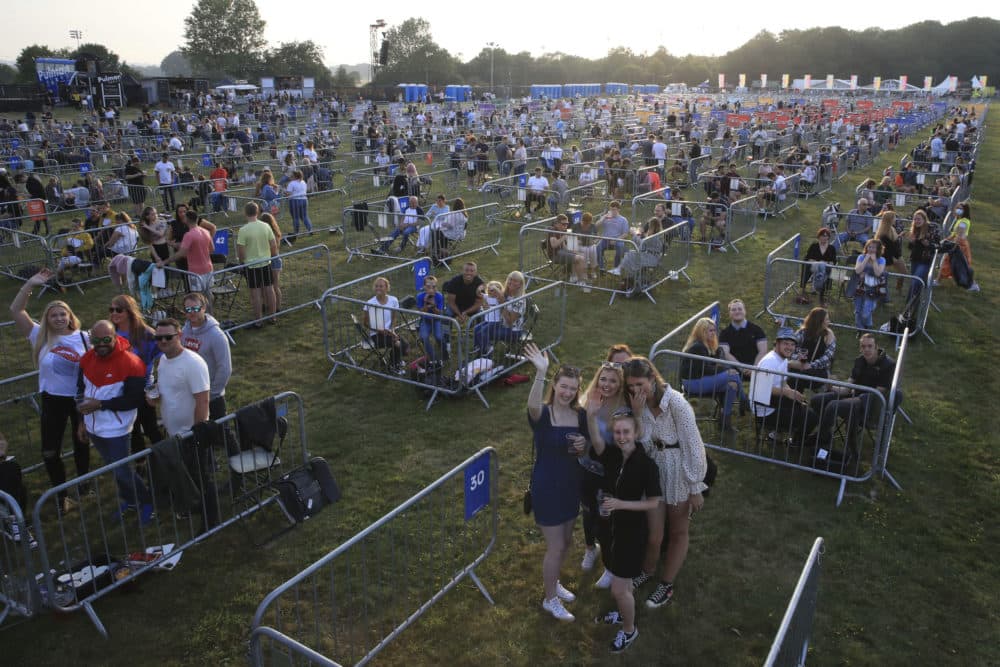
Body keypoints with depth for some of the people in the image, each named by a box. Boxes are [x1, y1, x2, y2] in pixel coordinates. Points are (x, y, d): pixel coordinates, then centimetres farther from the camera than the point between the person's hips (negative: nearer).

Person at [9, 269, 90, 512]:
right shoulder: (40, 336, -7)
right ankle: (61, 494, 19)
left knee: (81, 443, 19)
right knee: (50, 451, 1)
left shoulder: (83, 337, -7)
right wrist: (30, 284, -18)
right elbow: (16, 310, -11)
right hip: (52, 400, 0)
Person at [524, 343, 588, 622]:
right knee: (555, 547, 4)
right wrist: (540, 373, -61)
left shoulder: (581, 415, -4)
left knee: (566, 541, 22)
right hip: (546, 487, -6)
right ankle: (550, 599, 27)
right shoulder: (542, 414, -20)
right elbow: (533, 406, -46)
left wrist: (584, 446, -15)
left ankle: (554, 582, 47)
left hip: (571, 484, 6)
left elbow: (588, 450, 10)